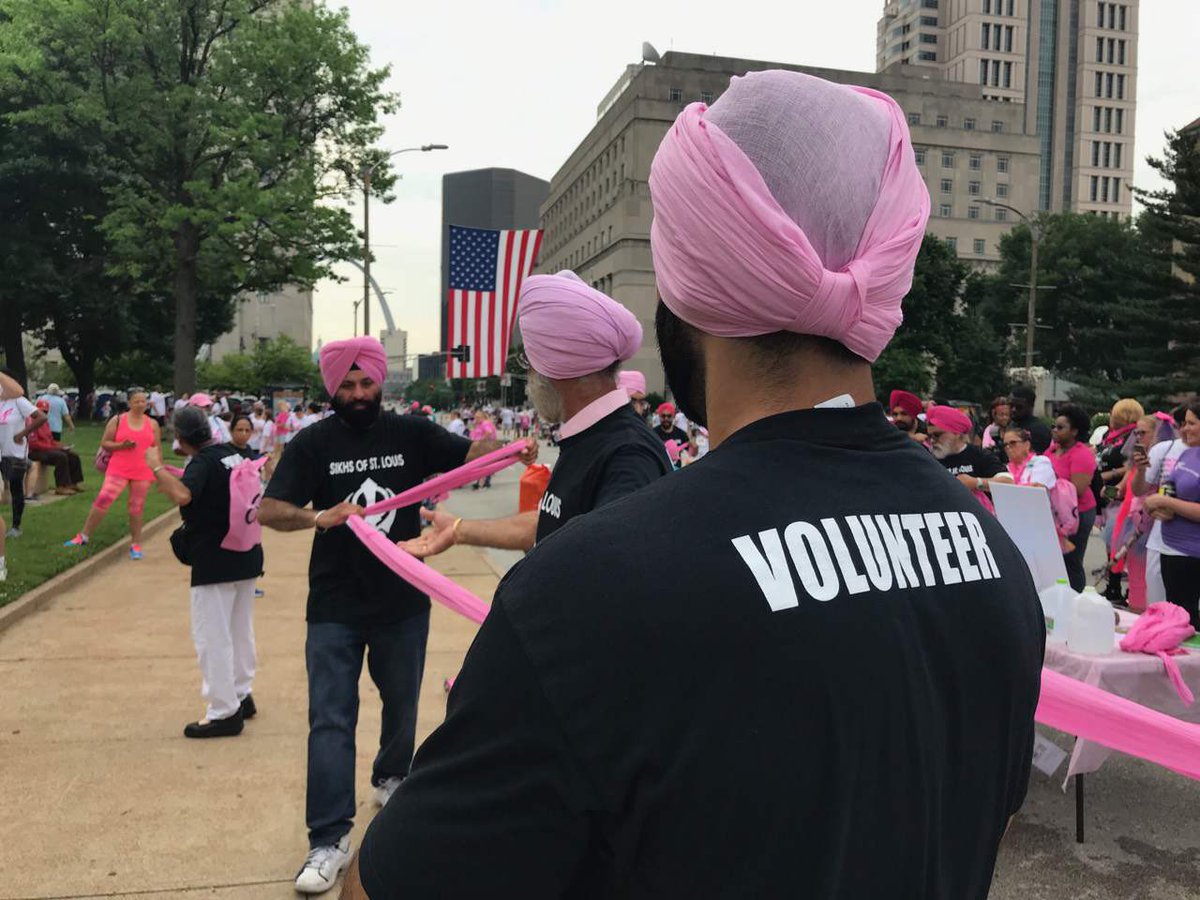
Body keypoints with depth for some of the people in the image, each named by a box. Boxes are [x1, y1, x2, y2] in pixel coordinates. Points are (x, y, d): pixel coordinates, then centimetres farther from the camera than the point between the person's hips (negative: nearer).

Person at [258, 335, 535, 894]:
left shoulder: (411, 433, -2)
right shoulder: (313, 444, -5)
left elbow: (471, 452, -10)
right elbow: (268, 511, -11)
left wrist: (511, 449, -32)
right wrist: (319, 517, -31)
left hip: (403, 602, 2)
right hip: (335, 607, -2)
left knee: (401, 704, 20)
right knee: (330, 719, -2)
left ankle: (391, 776, 47)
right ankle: (329, 840, 6)